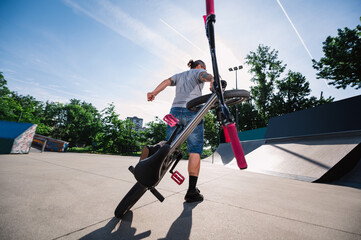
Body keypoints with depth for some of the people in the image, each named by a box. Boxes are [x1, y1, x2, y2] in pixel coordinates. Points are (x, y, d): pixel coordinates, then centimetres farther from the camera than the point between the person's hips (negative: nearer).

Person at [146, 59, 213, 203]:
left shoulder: (179, 75, 32)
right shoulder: (198, 71, 18)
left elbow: (167, 81, 13)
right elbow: (205, 76, -7)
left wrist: (154, 93, -2)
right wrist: (212, 80, -29)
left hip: (175, 111, 5)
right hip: (192, 111, -4)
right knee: (195, 151, -4)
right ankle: (192, 191, -3)